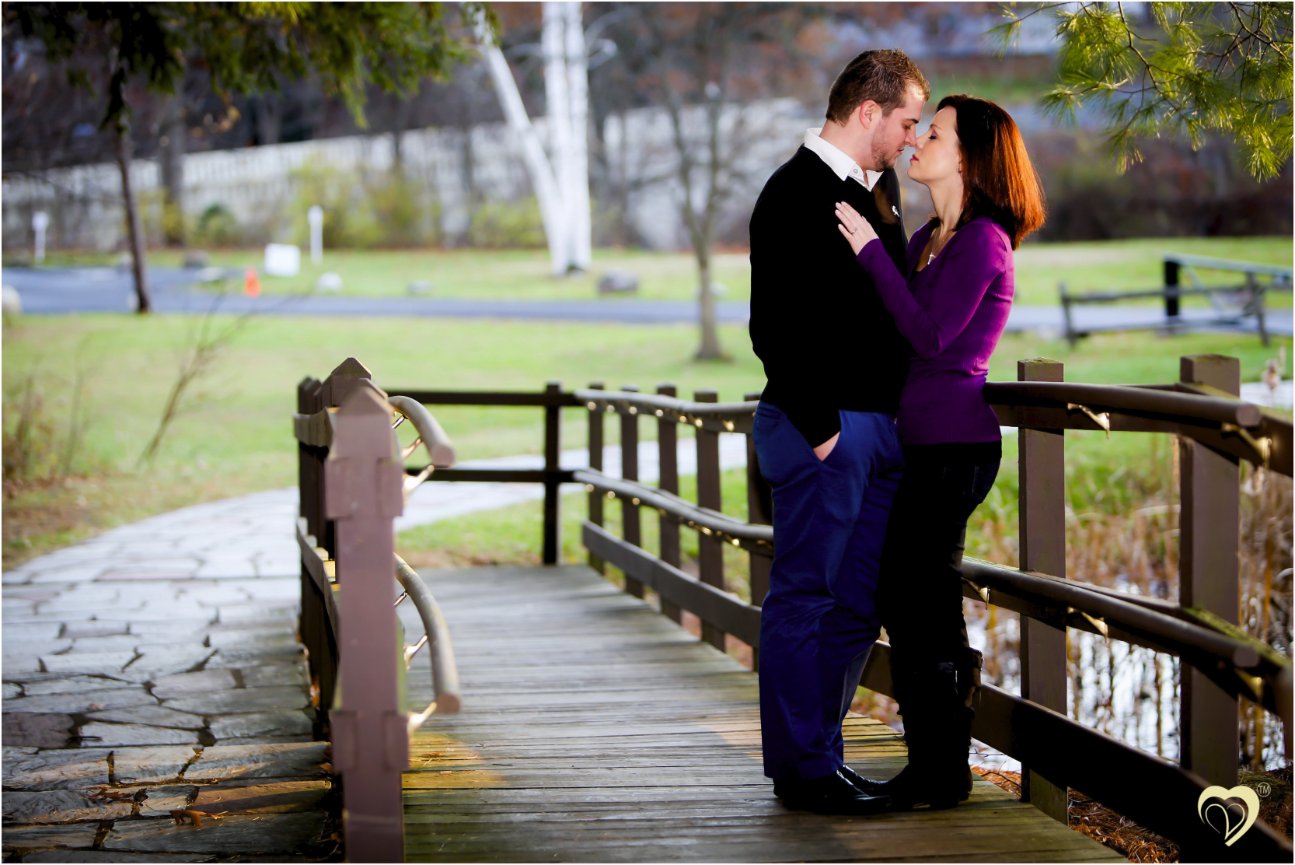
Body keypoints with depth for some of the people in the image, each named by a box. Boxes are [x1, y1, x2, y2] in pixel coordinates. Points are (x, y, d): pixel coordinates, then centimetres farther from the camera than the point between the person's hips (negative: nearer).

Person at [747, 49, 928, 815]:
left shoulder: (878, 189, 16)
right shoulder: (796, 194, -11)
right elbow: (776, 328, -16)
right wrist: (819, 428, -17)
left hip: (880, 427, 9)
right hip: (823, 427, -9)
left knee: (858, 606, 11)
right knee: (805, 599, -2)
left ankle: (823, 755, 20)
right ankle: (803, 768, 4)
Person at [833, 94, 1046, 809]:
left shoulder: (983, 239, -12)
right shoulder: (929, 238, 15)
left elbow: (930, 335, -19)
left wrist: (872, 252, -15)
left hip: (954, 441, -9)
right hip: (923, 439, 9)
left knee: (923, 603, -5)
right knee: (903, 602, 11)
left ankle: (942, 776, 3)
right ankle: (929, 767, 19)